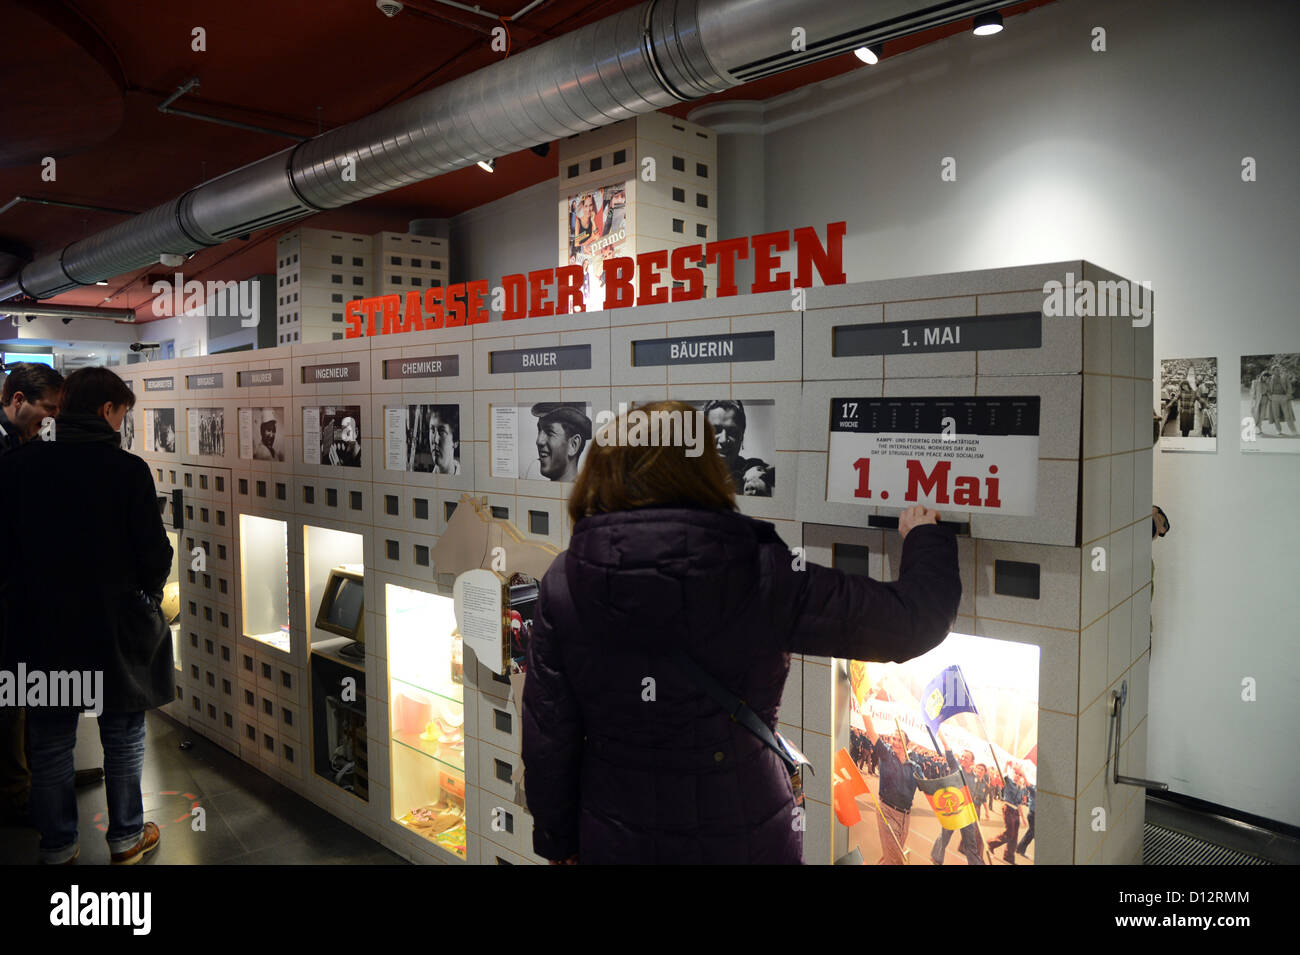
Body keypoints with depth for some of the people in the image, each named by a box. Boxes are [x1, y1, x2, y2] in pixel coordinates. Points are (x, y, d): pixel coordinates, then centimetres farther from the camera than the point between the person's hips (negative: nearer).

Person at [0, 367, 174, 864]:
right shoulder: (127, 469, -14)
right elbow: (154, 551, -12)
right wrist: (149, 591, 7)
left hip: (41, 626, 3)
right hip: (115, 627, -3)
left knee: (50, 743, 16)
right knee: (123, 740, 13)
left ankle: (57, 845, 29)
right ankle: (126, 838, 27)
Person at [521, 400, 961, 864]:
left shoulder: (562, 586, -14)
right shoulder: (765, 580, -20)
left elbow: (548, 737, -7)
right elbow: (914, 619, -12)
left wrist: (558, 840, 10)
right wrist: (927, 540, 9)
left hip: (616, 842, 2)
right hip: (744, 841, -1)